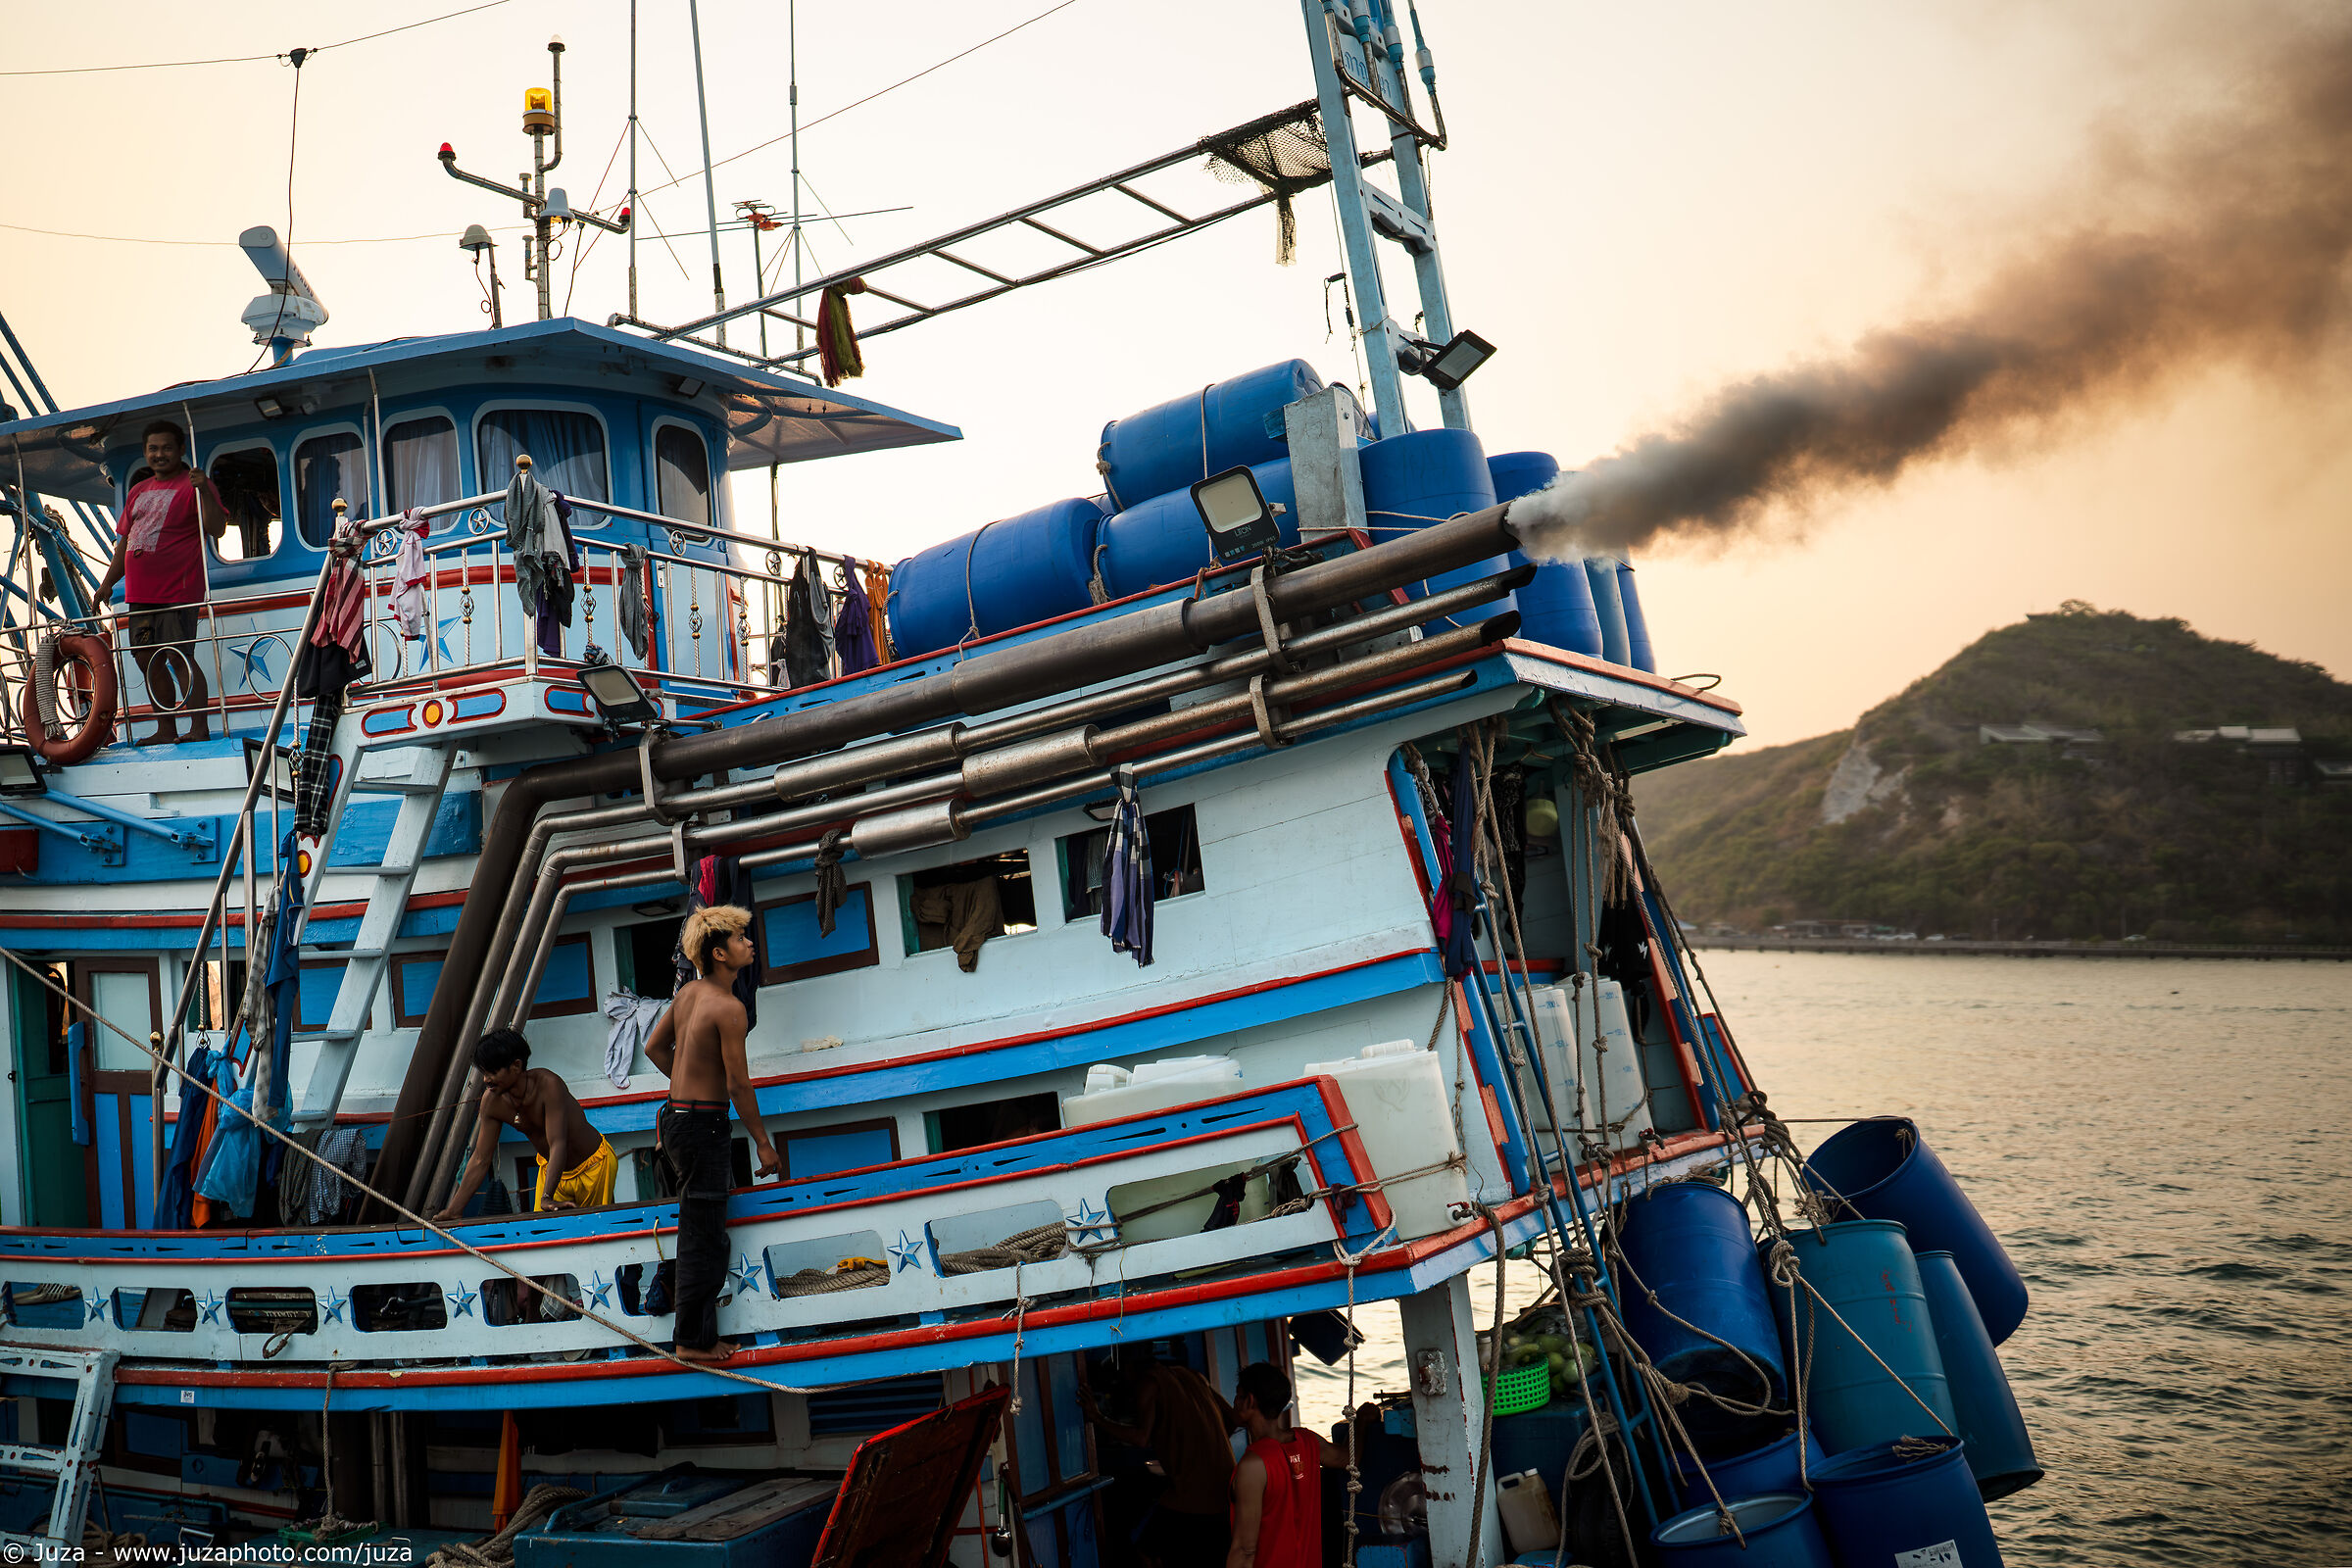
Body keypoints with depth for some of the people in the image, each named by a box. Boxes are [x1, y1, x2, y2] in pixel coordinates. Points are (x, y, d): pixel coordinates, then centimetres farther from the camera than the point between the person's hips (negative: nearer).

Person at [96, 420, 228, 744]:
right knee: (148, 660, 9)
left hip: (178, 592, -8)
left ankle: (199, 727, -7)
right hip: (140, 593, 8)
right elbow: (125, 540, 26)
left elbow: (217, 529, -14)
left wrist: (204, 491, -27)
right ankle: (166, 730, 16)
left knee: (179, 657, -12)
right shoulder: (138, 491, 20)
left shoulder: (193, 484, -2)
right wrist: (107, 582, 22)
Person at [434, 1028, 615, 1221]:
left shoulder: (548, 1085, -31)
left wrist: (547, 1197, -46)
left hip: (594, 1165, -5)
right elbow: (480, 1161, -6)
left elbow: (557, 1144, -37)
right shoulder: (492, 1100, -14)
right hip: (551, 1168, 5)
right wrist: (453, 1211, -9)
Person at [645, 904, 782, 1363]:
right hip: (704, 1124, -9)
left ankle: (696, 1329, 22)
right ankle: (694, 1340, 5)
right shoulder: (729, 1007, -18)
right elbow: (738, 1085, -17)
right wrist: (763, 1143, -9)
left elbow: (654, 1046, 19)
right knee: (705, 1238, -1)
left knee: (697, 1230, 15)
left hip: (676, 1115, 9)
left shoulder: (690, 991, 7)